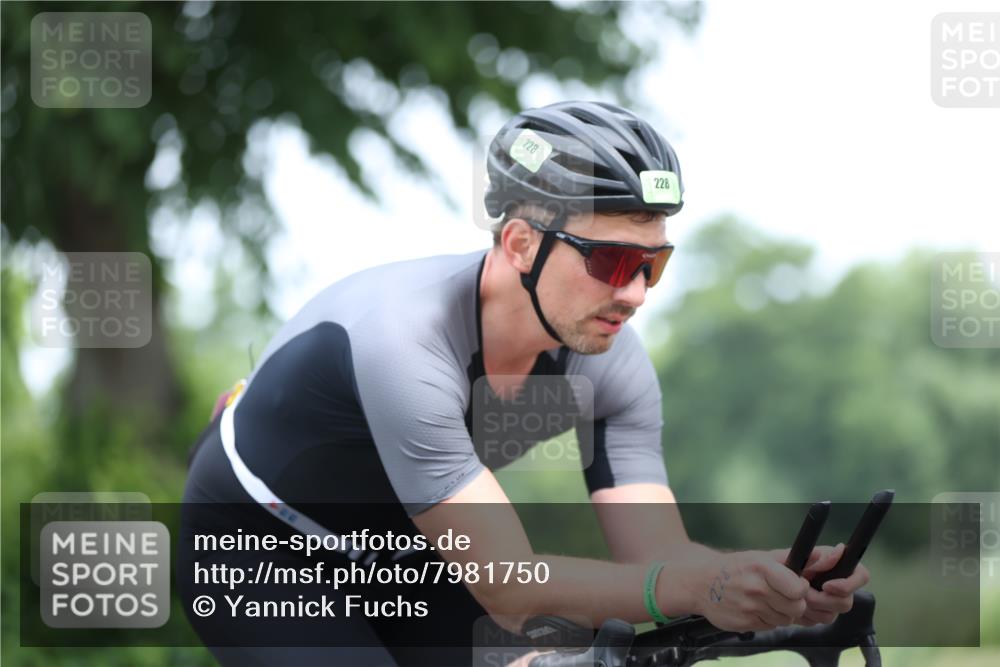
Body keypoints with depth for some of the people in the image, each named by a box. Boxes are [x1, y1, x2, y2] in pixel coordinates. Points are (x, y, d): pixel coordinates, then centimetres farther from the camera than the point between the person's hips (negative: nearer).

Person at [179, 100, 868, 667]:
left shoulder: (611, 363, -19)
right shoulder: (403, 341, -39)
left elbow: (658, 558, -21)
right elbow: (508, 589, -42)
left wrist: (778, 580, -44)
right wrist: (696, 588, -58)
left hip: (392, 554, 7)